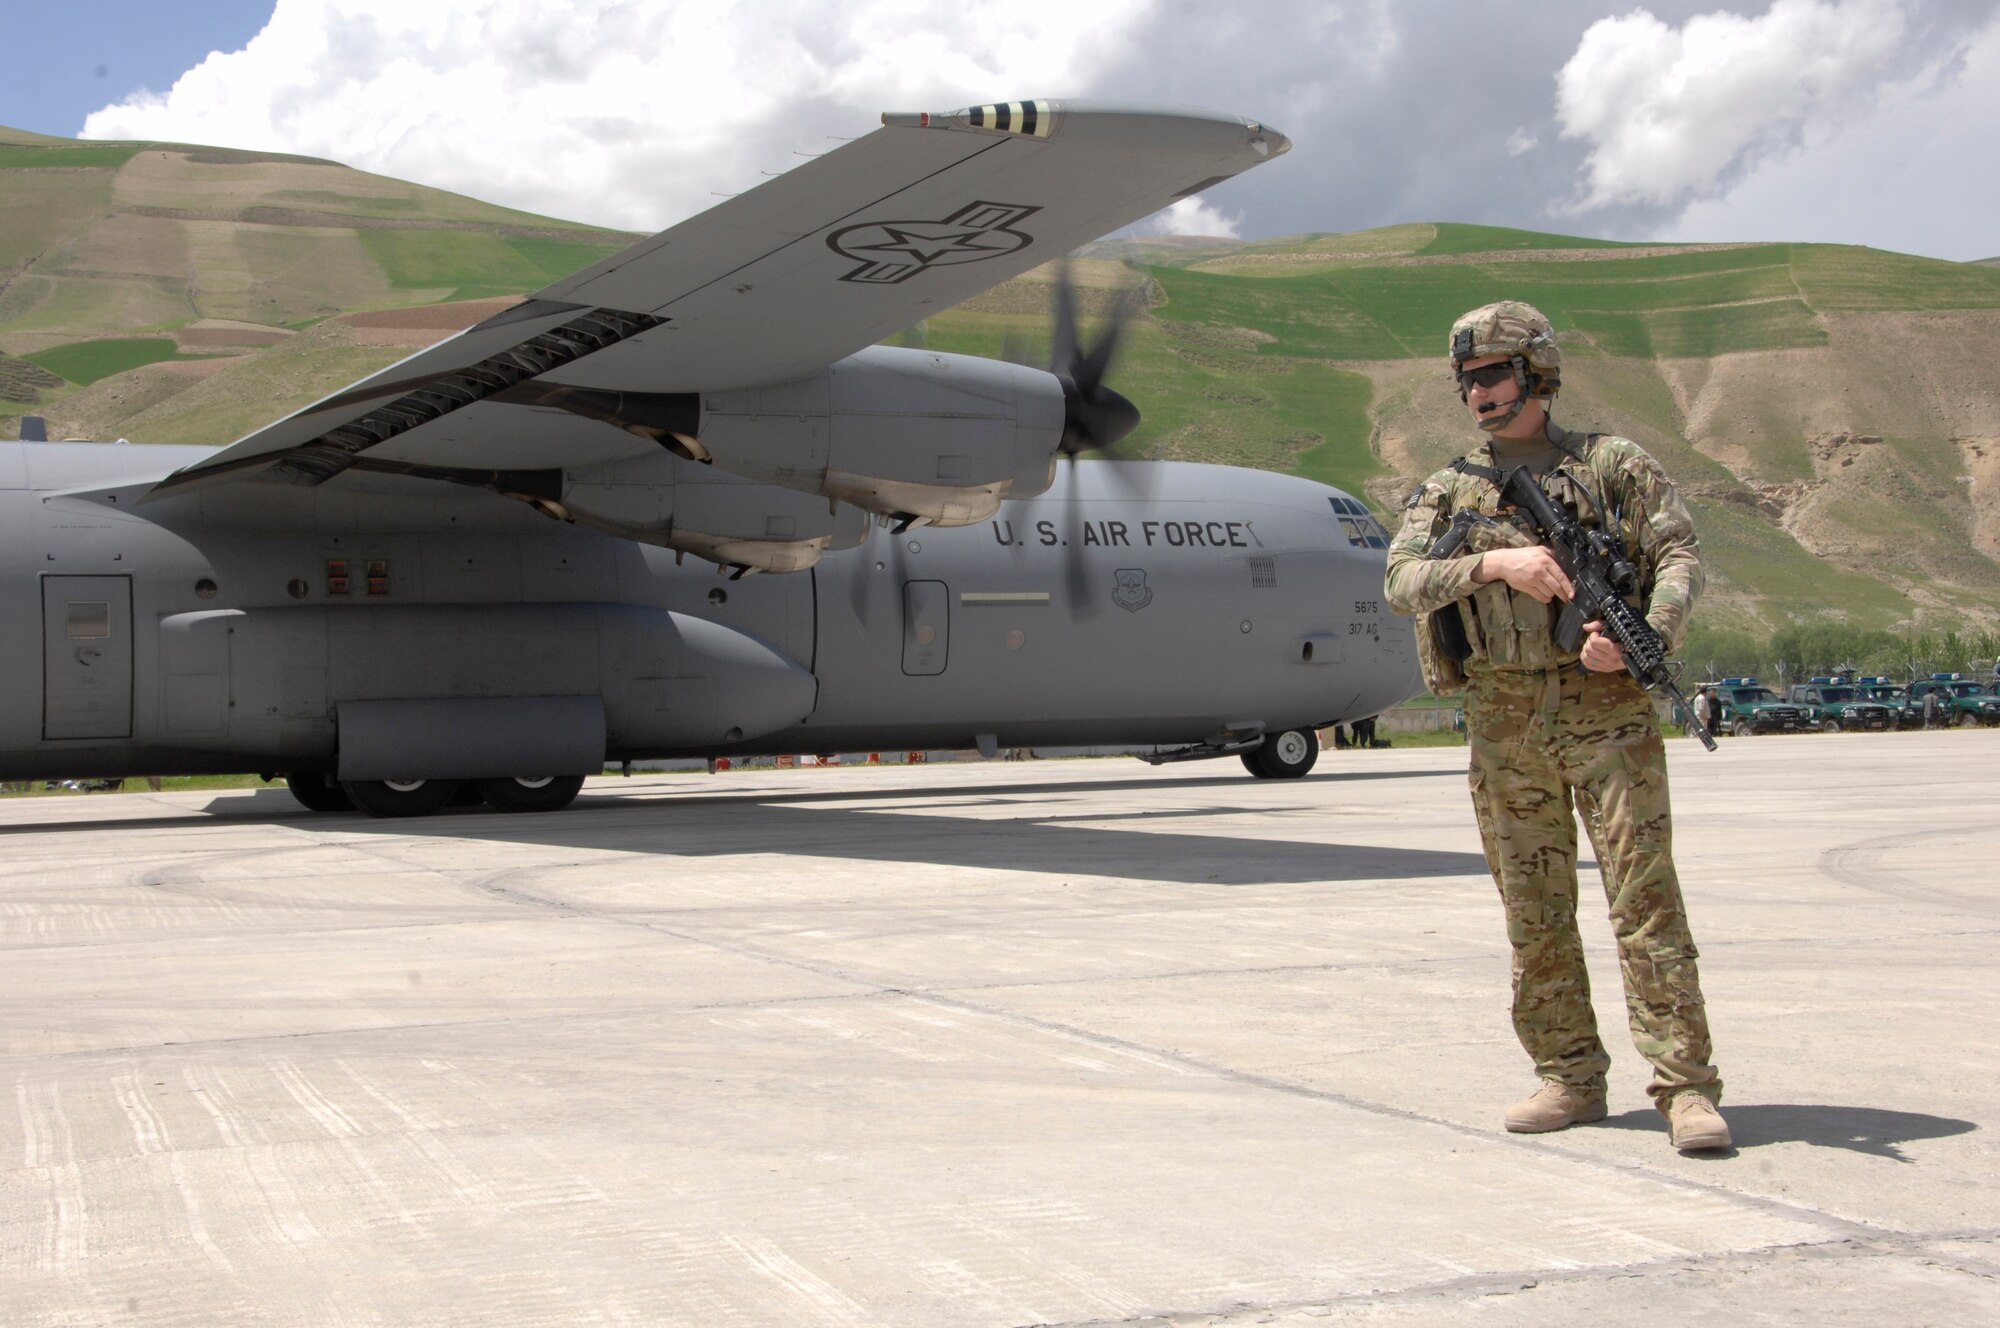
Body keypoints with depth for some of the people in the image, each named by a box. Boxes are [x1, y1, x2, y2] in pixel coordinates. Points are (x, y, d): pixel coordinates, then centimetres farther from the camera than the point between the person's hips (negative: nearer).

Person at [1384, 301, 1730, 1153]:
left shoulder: (1614, 465, 5)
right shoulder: (1446, 492, 11)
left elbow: (1680, 555, -2)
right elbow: (1403, 583, -4)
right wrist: (1495, 564, -20)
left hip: (1606, 709, -3)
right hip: (1503, 723, 3)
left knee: (1645, 897, -7)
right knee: (1535, 913, 7)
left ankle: (1686, 1087, -5)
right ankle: (1570, 1081, 16)